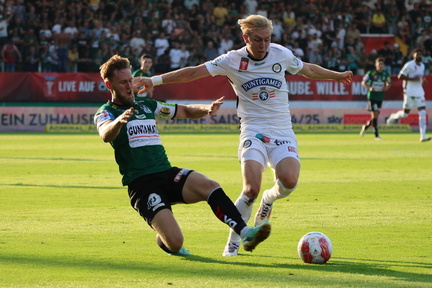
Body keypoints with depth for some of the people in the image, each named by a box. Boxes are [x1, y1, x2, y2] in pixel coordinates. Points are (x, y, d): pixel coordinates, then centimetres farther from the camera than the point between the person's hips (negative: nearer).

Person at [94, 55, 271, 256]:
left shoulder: (147, 106, 22)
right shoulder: (106, 113, 3)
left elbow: (186, 111, 28)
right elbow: (106, 135, -21)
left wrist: (207, 109, 6)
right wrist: (119, 121, -44)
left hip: (168, 174, 5)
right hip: (140, 184, -5)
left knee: (210, 186, -27)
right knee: (174, 242, -21)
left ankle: (245, 233, -31)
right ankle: (163, 241, 15)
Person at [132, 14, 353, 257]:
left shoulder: (282, 54, 1)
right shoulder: (232, 61, -5)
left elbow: (308, 70, 21)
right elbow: (193, 73, -8)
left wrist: (337, 75, 31)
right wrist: (155, 80, -14)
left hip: (283, 131, 2)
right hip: (253, 130, -2)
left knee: (289, 181, -24)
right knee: (251, 189, -22)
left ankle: (269, 200, 14)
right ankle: (233, 243, -1)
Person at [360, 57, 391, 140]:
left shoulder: (386, 74, 5)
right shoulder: (371, 73, -7)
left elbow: (388, 82, 21)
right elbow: (363, 82, 1)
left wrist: (387, 87, -2)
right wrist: (369, 88, -17)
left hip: (380, 97, 5)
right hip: (372, 96, -5)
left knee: (375, 116, 8)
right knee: (375, 115, -12)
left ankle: (365, 126, 36)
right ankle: (376, 135, -9)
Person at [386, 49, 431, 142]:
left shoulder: (422, 66, 13)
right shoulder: (409, 65, -11)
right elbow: (400, 76, -14)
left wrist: (422, 80, 7)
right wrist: (413, 79, -20)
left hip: (419, 92, 6)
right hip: (410, 92, -6)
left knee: (423, 113, -6)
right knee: (405, 113, 1)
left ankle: (423, 136, -8)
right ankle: (394, 116, 36)